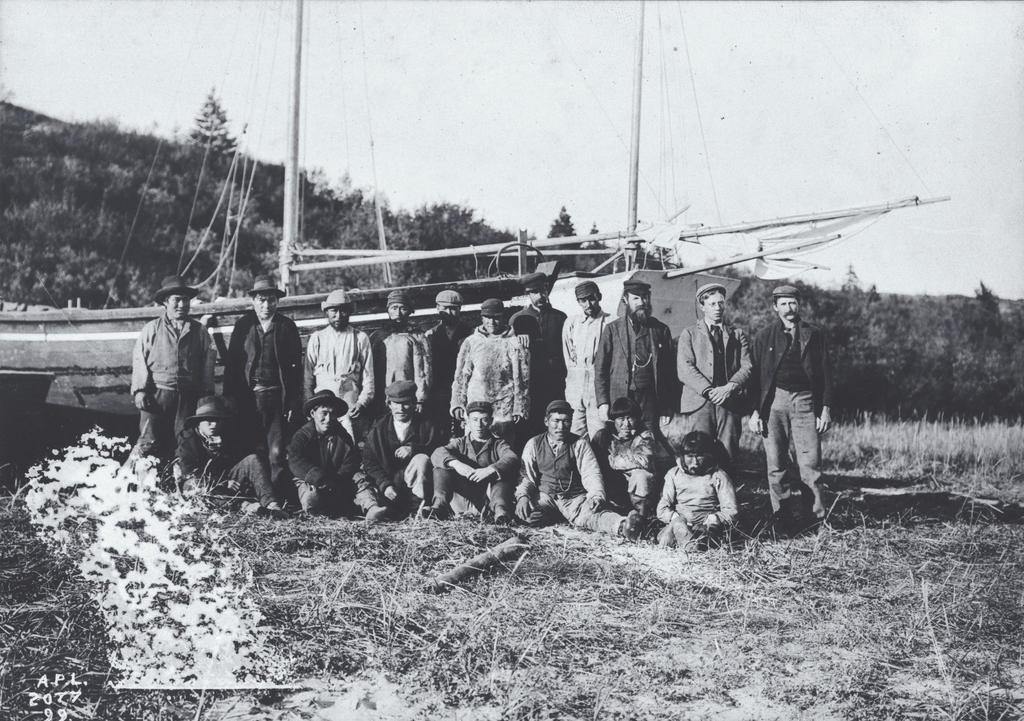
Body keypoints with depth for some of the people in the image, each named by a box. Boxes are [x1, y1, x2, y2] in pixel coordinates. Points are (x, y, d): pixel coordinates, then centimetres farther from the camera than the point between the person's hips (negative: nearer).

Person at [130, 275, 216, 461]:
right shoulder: (151, 329, 7)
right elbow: (139, 360, 4)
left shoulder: (199, 331, 11)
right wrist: (139, 390, -6)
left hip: (188, 396, 2)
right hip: (158, 395, -2)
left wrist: (207, 394, 5)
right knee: (149, 441, -7)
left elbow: (208, 362, 10)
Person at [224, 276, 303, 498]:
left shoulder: (287, 327, 5)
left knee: (277, 453, -5)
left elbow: (296, 367, 2)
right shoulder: (242, 325, 8)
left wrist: (294, 402, -5)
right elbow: (231, 363, 5)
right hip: (249, 397, 1)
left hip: (277, 397, -1)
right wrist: (229, 398, -3)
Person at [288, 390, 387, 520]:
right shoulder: (302, 436, -3)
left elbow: (351, 464, -6)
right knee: (311, 499, -36)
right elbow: (296, 463, -20)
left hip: (338, 483, 3)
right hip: (311, 483, -3)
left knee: (359, 478, -24)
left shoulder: (343, 436, 6)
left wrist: (336, 480, -27)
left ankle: (371, 508, -46)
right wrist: (321, 479, -36)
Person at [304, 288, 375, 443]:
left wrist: (362, 402, -5)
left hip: (350, 401, -1)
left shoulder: (360, 338, 10)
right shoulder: (316, 339, 15)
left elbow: (368, 376, 8)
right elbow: (307, 375, 15)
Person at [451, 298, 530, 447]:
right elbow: (460, 377, 11)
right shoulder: (471, 343, 8)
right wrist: (457, 404, 3)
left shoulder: (515, 344, 2)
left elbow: (523, 380, 3)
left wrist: (520, 409, -2)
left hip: (505, 413, -1)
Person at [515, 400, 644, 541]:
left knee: (588, 512, -37)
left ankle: (623, 526, -64)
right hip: (544, 496, 1)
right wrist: (522, 495, -17)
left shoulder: (580, 444, 8)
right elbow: (526, 475, 7)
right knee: (528, 513, -35)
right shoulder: (533, 444, 11)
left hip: (574, 498, -1)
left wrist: (597, 496, -25)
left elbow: (591, 474, -4)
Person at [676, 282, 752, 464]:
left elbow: (746, 367, 7)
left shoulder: (738, 335, 18)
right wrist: (709, 391, -13)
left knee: (728, 456, -3)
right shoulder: (689, 334, 12)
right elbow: (684, 369, 0)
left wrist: (729, 387, -12)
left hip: (730, 403, 2)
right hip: (699, 403, -2)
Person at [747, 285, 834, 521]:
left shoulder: (814, 334, 9)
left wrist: (826, 408, 2)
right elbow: (754, 375, 6)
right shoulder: (764, 336, 8)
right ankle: (779, 516, 9)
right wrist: (754, 411, -2)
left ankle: (817, 516, -2)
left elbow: (826, 373, 9)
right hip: (773, 402, 0)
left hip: (805, 400, 0)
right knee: (776, 464, 3)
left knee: (810, 462, -5)